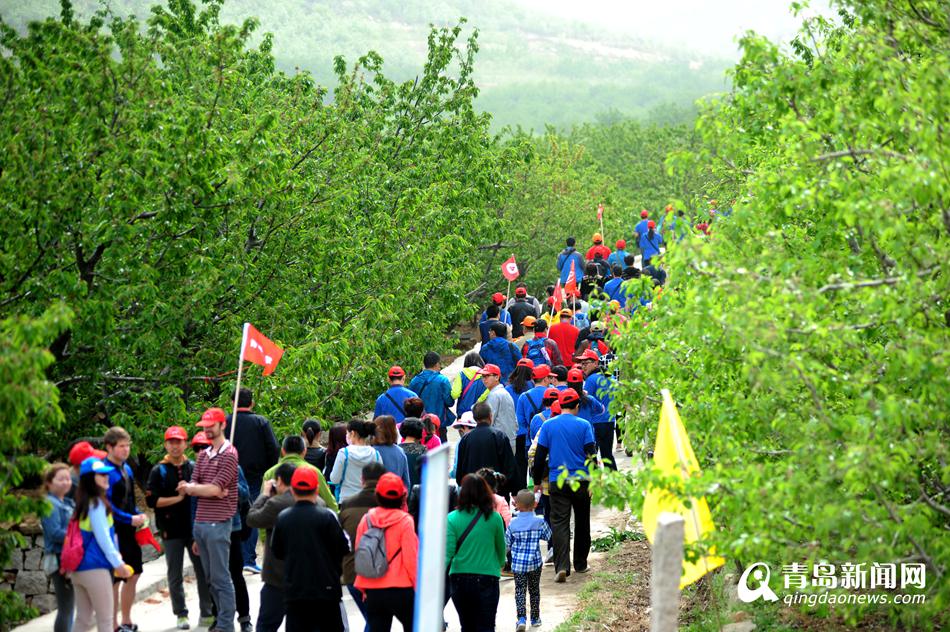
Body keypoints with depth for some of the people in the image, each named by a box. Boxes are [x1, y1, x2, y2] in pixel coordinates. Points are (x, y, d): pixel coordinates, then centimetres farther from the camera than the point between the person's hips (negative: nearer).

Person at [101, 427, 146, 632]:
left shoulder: (126, 469, 11)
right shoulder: (106, 471, -16)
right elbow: (107, 506, -19)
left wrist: (139, 515, 6)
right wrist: (130, 519, -18)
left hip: (130, 531, 9)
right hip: (115, 532, -9)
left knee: (133, 576, 14)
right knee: (115, 579, -1)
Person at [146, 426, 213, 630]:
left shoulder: (194, 467, 7)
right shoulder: (159, 471, 0)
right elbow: (151, 500, -8)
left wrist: (190, 491, -3)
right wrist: (178, 498, -13)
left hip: (195, 528, 2)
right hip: (172, 531, -2)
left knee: (203, 571, 4)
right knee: (175, 576, 6)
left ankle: (207, 612, 14)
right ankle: (181, 614, 15)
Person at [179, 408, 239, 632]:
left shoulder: (229, 454, -8)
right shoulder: (202, 455, 16)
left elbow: (214, 490, -14)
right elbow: (192, 486, 8)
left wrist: (190, 487, 1)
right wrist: (210, 490, -13)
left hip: (218, 523, -7)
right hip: (200, 521, 7)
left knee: (220, 578, -4)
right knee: (210, 578, 11)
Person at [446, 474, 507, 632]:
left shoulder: (452, 519, -4)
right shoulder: (494, 518, -3)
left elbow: (448, 552, -11)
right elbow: (501, 549, 10)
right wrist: (500, 564, 30)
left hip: (459, 578, 1)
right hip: (487, 577, -1)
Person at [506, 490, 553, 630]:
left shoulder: (513, 524, -8)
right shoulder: (539, 522, -8)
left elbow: (507, 544, 1)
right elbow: (548, 537, 6)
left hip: (518, 563, -1)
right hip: (535, 563, 1)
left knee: (520, 591, 1)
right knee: (534, 591, 16)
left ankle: (521, 618, -16)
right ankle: (535, 618, 25)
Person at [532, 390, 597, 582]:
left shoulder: (548, 425, 1)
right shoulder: (584, 425, -3)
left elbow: (540, 456, 4)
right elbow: (591, 454, -7)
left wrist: (537, 481, 13)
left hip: (557, 482, 0)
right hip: (581, 480, 0)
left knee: (559, 523, -2)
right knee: (582, 523, 15)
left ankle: (562, 566, -17)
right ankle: (580, 564, 25)